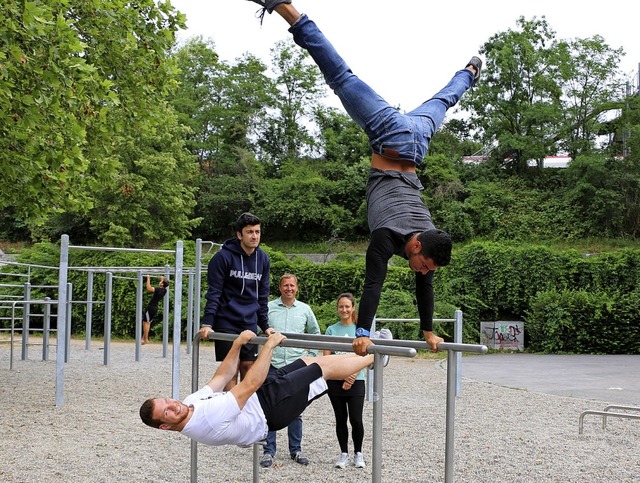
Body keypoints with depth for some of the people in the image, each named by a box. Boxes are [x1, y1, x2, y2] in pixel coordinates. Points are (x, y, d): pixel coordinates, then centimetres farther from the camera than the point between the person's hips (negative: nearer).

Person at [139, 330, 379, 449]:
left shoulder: (192, 400, -8)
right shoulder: (207, 419, -37)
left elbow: (222, 377, 5)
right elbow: (251, 384, -36)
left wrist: (238, 344, 2)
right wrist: (270, 345, -29)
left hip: (261, 394, 8)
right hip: (271, 407, -8)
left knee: (312, 362, 13)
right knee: (325, 368, -1)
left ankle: (365, 355, 31)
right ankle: (373, 357, 22)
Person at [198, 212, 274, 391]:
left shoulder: (263, 259, 6)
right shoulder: (224, 256, -10)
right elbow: (213, 292, -11)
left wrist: (265, 325, 12)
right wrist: (207, 324, -18)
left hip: (250, 323, 5)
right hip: (226, 322, -5)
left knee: (249, 366, 5)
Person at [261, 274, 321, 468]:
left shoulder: (305, 309, 7)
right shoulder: (268, 308, 1)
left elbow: (315, 333, 20)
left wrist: (311, 356, 13)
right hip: (272, 366, -2)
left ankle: (296, 450, 18)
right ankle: (269, 451, 7)